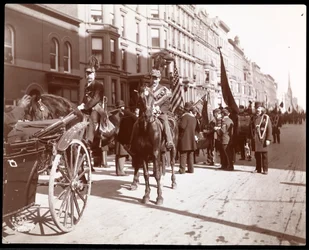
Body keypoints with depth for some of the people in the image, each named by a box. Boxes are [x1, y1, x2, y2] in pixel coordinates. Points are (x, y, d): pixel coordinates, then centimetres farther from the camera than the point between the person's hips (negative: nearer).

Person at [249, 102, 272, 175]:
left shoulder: (266, 117, -1)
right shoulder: (253, 118, 12)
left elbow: (269, 129, -5)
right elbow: (250, 128, 13)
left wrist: (268, 139, -11)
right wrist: (251, 138, 6)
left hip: (263, 138, -4)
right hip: (255, 139, 4)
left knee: (264, 154, 1)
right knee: (257, 154, 9)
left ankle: (265, 169, 9)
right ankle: (258, 169, 19)